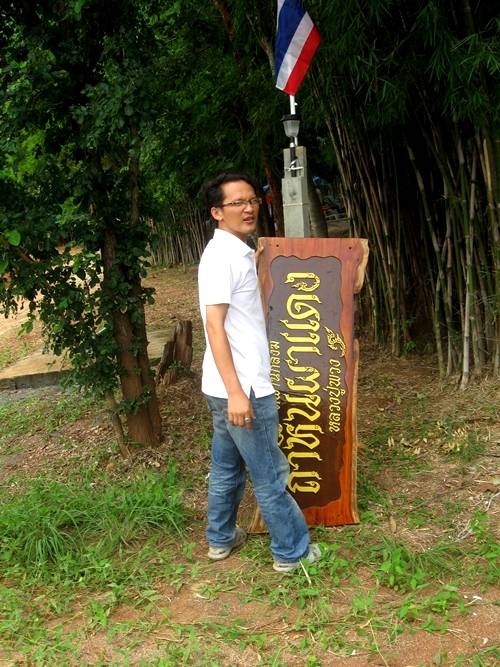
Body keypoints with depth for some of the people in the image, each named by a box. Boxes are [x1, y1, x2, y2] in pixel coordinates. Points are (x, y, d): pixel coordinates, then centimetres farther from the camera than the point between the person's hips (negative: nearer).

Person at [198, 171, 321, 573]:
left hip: (230, 388, 10)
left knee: (227, 468, 20)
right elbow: (214, 324, -24)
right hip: (241, 387, -10)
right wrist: (236, 391, -27)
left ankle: (221, 539, 33)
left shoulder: (238, 253, 13)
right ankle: (294, 551, 15)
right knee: (270, 476, 2)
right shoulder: (223, 255, -17)